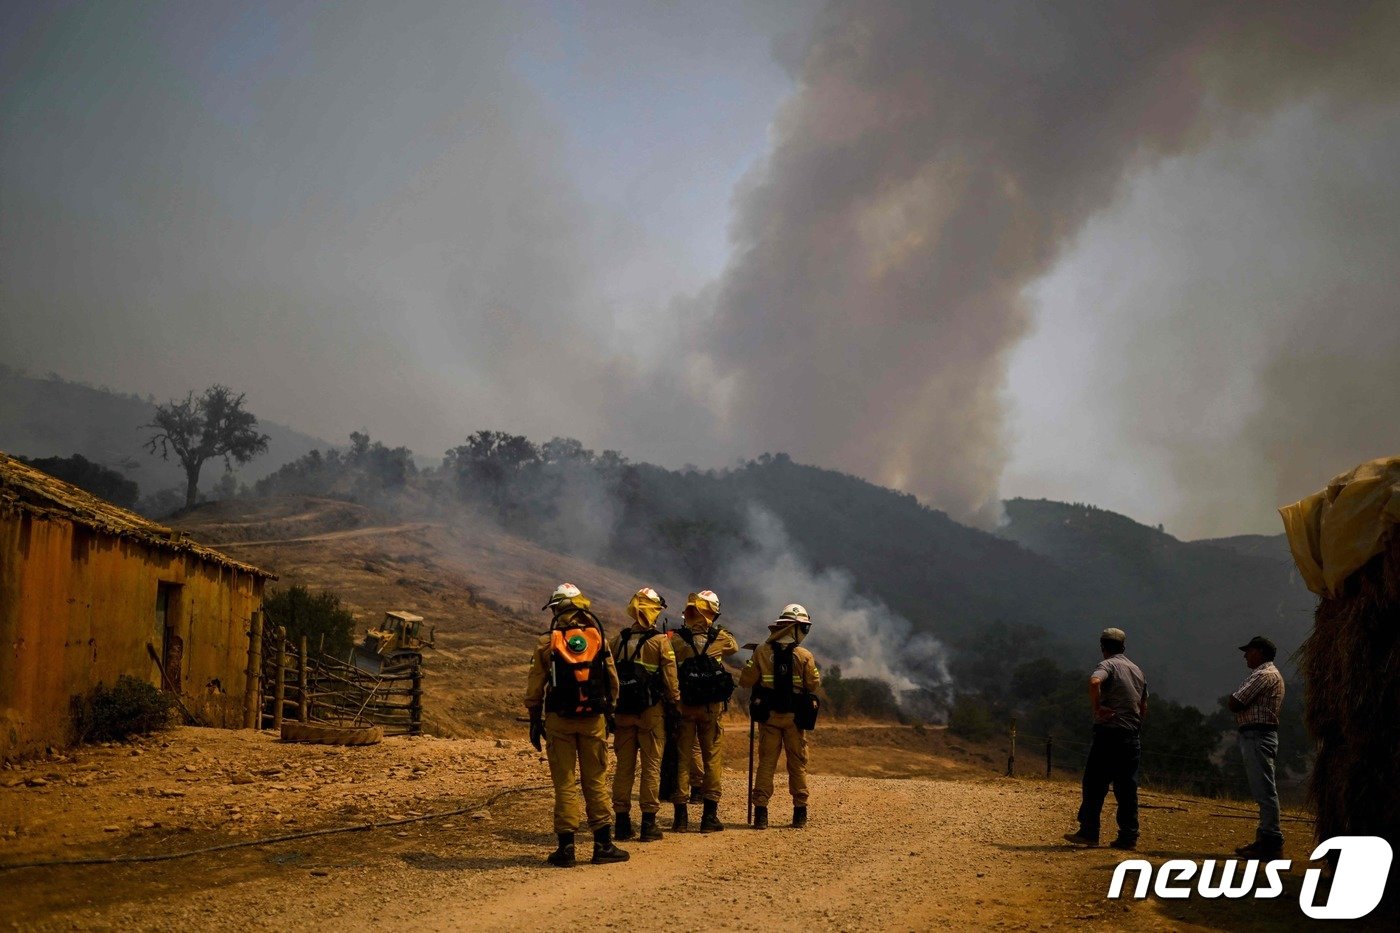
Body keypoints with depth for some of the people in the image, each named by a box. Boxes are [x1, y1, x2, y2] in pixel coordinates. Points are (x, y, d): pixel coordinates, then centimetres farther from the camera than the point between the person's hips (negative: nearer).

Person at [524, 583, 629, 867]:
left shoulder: (546, 642, -3)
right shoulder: (599, 639, 2)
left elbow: (535, 686, -1)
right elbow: (613, 681, 6)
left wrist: (535, 721, 8)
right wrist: (608, 711, 17)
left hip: (559, 719, -1)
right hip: (594, 719, 1)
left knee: (564, 783, 3)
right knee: (596, 781, 7)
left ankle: (566, 846, 3)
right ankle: (603, 844, 7)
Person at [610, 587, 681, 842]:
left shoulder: (619, 640, 4)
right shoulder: (660, 641, -8)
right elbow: (670, 678, -9)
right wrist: (675, 704, 2)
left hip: (623, 710, 4)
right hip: (651, 711, -4)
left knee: (624, 765, 9)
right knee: (651, 766, 2)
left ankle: (622, 822, 11)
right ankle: (648, 823, 1)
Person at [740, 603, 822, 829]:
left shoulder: (761, 652, -6)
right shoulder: (804, 656, -10)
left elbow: (745, 681, -6)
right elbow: (813, 685, -3)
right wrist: (817, 673, 16)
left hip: (768, 715, 1)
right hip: (794, 717, -1)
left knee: (766, 762, 7)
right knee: (797, 763, 10)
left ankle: (761, 810, 0)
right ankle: (799, 811, 14)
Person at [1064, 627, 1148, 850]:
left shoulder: (1107, 665, -5)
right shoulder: (1138, 671, 18)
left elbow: (1094, 682, -29)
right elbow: (1144, 709, 20)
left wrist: (1097, 708, -20)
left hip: (1108, 732, -6)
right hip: (1131, 738, 6)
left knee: (1095, 784, 0)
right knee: (1127, 788, 8)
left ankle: (1089, 832, -1)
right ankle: (1128, 837, 6)